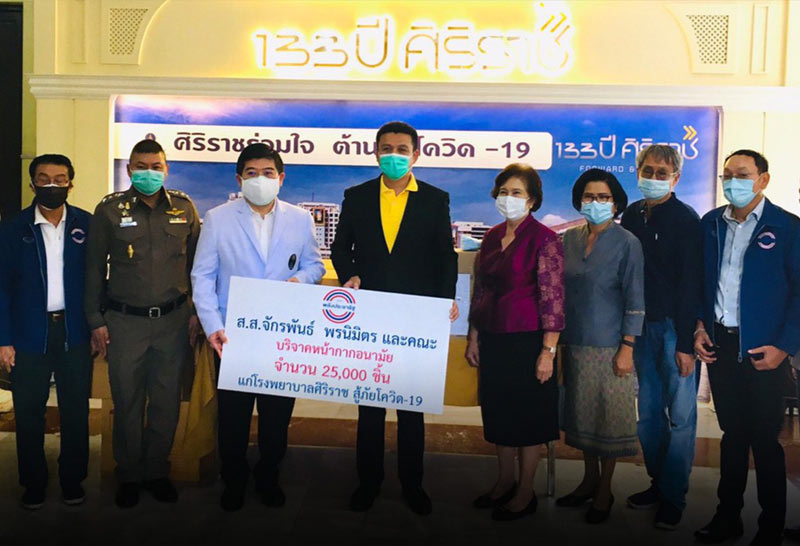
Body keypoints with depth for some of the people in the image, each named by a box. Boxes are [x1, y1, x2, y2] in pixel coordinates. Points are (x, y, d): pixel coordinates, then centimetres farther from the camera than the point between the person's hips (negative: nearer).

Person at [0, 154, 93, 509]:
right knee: (29, 413, 9)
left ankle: (72, 480, 24)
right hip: (29, 334, 0)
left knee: (76, 411, 8)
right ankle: (33, 483, 25)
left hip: (75, 332, 0)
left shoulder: (86, 225, 1)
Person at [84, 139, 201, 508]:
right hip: (124, 321, -1)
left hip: (173, 320, 1)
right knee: (127, 401, 7)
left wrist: (197, 311, 5)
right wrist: (96, 320, 1)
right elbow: (95, 267, 4)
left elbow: (197, 263, 9)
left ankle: (157, 471, 26)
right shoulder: (110, 210, 0)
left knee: (167, 400, 9)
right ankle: (129, 476, 25)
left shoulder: (184, 208, 4)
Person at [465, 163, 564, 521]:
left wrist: (548, 351, -16)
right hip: (493, 340, 7)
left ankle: (526, 493, 20)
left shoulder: (544, 239, -11)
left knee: (528, 414, 6)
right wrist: (474, 337, 12)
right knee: (497, 411, 15)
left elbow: (552, 299, -13)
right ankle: (504, 482, 32)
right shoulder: (492, 236, 9)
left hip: (527, 340, -6)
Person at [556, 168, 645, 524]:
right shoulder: (570, 239, 6)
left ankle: (604, 491, 19)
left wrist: (627, 348, -13)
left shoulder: (626, 243, -7)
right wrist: (558, 338, 7)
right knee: (581, 412, 14)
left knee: (609, 415, 4)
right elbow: (561, 289, 11)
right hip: (575, 342, 5)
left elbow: (635, 300, -8)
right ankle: (590, 479, 31)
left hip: (609, 345, -5)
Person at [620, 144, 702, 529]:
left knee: (680, 414, 0)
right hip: (641, 325, 5)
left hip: (675, 327, -5)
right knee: (648, 411, 11)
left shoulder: (686, 220, -7)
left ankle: (673, 497, 9)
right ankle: (657, 483, 25)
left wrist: (687, 343, -14)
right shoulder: (631, 216, 9)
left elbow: (691, 284, -10)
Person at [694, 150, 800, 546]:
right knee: (732, 433, 14)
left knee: (764, 440, 4)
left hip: (762, 350, -4)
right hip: (719, 343, 4)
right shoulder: (710, 224, 8)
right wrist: (699, 326, 3)